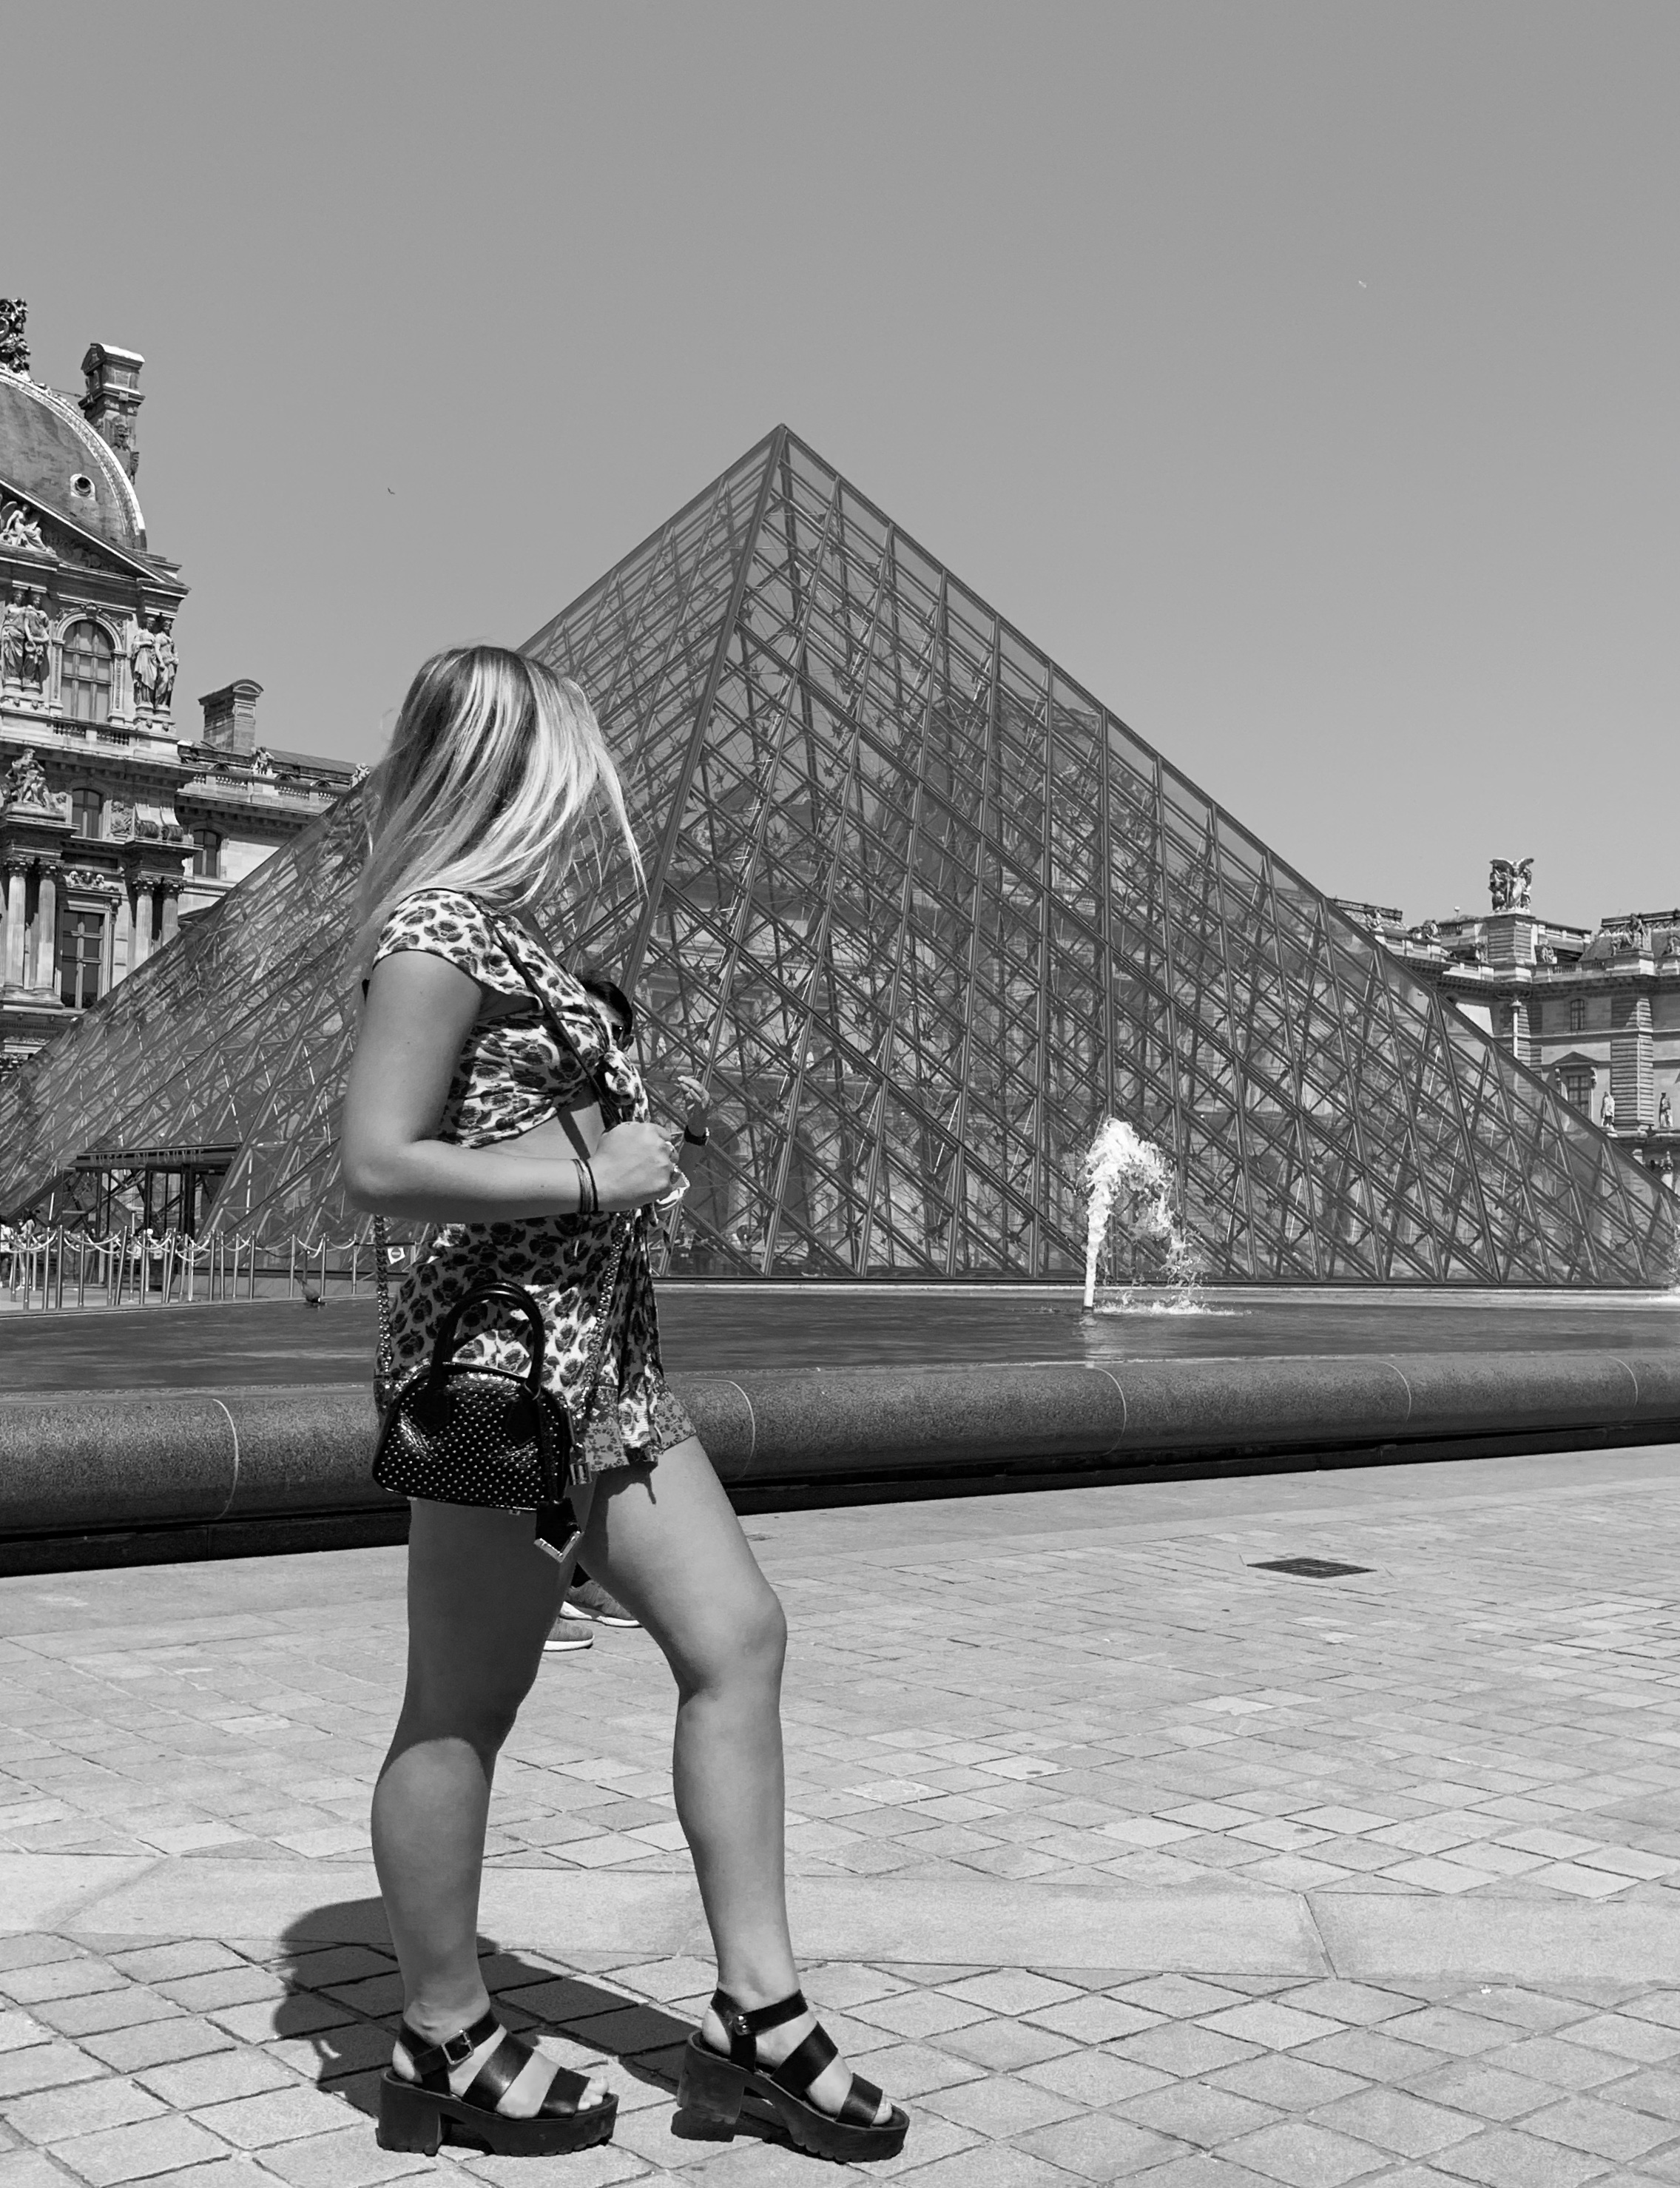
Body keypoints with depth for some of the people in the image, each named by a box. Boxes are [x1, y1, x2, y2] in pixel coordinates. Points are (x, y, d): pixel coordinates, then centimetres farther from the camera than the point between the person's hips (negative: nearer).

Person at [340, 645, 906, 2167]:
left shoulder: (499, 932, 15)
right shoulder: (439, 932, -12)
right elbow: (381, 1165, -19)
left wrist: (625, 1135, 8)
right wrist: (596, 1177, -15)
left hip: (606, 1350, 10)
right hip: (502, 1354, -10)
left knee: (737, 1637, 7)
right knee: (464, 1709, 5)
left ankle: (757, 2014, 15)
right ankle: (446, 2047, 22)